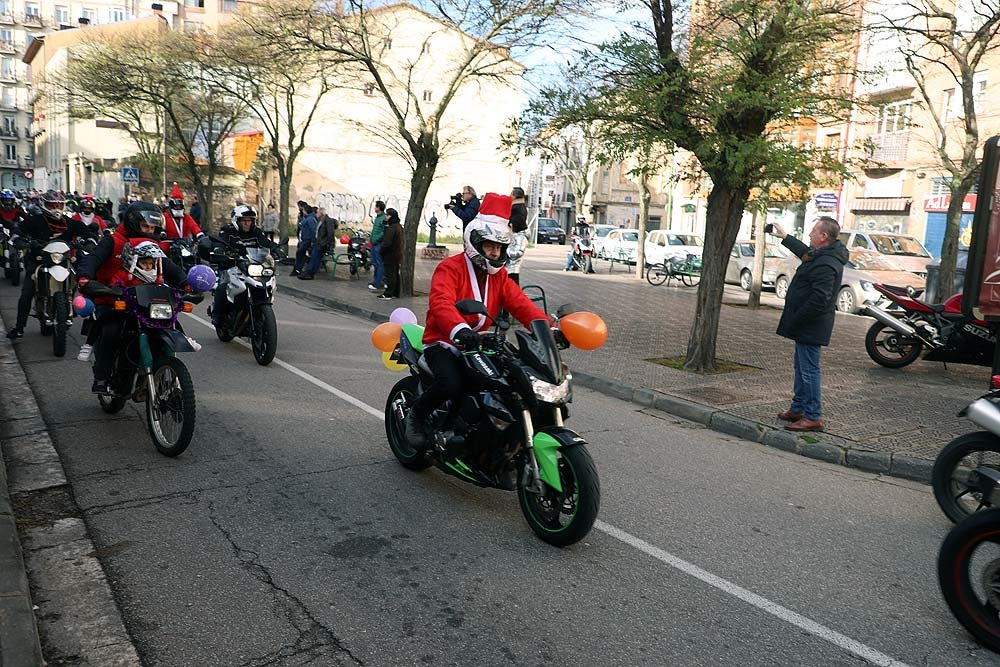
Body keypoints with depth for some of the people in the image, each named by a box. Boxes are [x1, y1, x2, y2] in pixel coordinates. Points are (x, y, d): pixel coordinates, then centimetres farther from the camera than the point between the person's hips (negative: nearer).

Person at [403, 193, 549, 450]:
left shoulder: (499, 275, 12)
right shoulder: (450, 268, -11)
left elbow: (521, 304, 0)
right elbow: (440, 303, -30)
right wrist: (459, 330, -49)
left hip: (479, 343, 7)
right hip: (443, 343, -6)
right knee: (450, 383, -33)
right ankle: (416, 413, -3)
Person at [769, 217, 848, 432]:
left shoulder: (826, 264, -24)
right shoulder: (821, 255, 10)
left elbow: (819, 300, -29)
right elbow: (805, 252, 34)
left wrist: (795, 321, -22)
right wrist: (785, 237, 40)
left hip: (810, 326, -11)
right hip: (807, 325, 11)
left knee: (808, 371, -4)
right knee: (801, 368, 19)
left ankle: (813, 417, 4)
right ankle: (798, 408, 30)